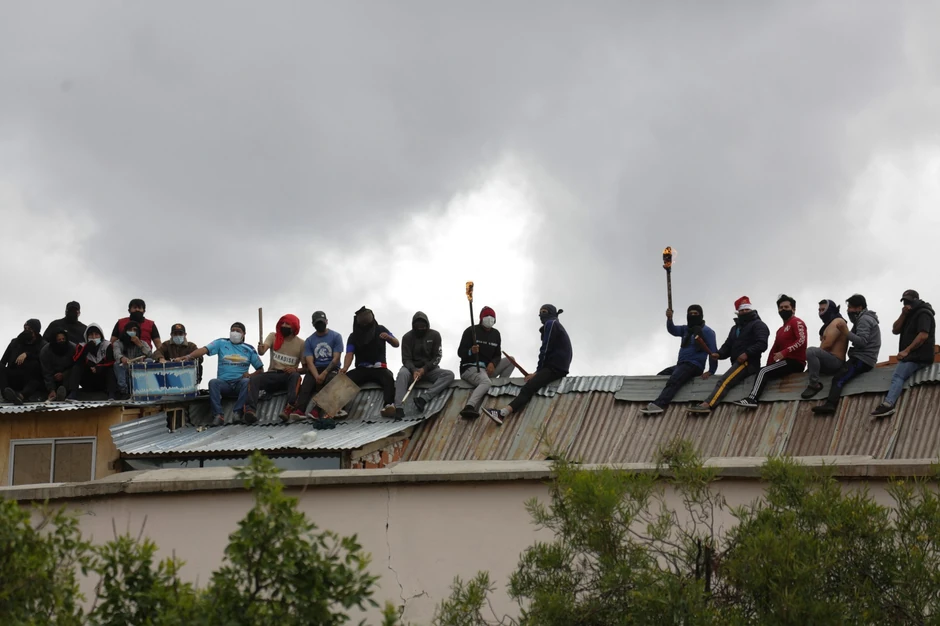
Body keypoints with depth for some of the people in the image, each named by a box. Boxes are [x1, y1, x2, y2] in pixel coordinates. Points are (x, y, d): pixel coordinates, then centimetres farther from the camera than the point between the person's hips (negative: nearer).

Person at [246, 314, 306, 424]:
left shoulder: (301, 343, 2)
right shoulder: (273, 336, 6)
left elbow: (306, 368, 2)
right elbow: (262, 351, -13)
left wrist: (296, 370, -20)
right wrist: (261, 349, -38)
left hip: (289, 377, -2)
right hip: (272, 375, 2)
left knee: (295, 376, -36)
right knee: (254, 379, -27)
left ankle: (289, 408, -54)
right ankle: (250, 409, -47)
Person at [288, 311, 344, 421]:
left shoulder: (336, 336, 4)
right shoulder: (309, 341, 12)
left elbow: (336, 358, -4)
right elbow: (309, 362, 1)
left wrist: (324, 373, -18)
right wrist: (317, 376, -19)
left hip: (331, 369, -3)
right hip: (315, 370, 3)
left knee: (329, 380, -37)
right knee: (306, 386, -29)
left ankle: (315, 411, -47)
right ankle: (299, 410, -50)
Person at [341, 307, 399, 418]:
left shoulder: (380, 330, 6)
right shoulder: (353, 336, 7)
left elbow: (396, 344, 4)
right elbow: (349, 354, -7)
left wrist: (389, 337, -21)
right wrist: (345, 368, -28)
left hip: (379, 367, -1)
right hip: (361, 369, 1)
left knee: (388, 378, -37)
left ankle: (389, 405, -56)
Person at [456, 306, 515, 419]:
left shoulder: (495, 334, 14)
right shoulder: (471, 331, -3)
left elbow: (497, 355, 12)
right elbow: (460, 352, -7)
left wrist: (493, 364, -12)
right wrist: (471, 351, -31)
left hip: (487, 368, 7)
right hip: (470, 367, -7)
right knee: (486, 383, -37)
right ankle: (469, 407, -55)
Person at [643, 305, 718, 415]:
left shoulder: (706, 331, -4)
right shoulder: (686, 329, 17)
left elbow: (713, 352, -9)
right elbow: (673, 330, -2)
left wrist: (711, 371, -16)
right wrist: (669, 319, -23)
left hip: (694, 365, -10)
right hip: (681, 364, 10)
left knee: (673, 381, -31)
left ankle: (659, 404, -49)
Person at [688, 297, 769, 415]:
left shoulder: (758, 325, 1)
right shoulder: (735, 328, 27)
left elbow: (762, 344, -13)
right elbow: (728, 346, 21)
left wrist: (747, 354, -24)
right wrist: (719, 354, -1)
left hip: (749, 362, -11)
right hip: (737, 363, 11)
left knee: (725, 381, -28)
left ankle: (707, 404, -44)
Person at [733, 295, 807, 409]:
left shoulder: (797, 322, -3)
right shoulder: (781, 330, 26)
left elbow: (801, 340, -20)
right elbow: (774, 350, 19)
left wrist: (784, 353, -28)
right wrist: (768, 366, 3)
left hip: (795, 362, -9)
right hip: (787, 361, 9)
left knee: (763, 372, -19)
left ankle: (752, 399, -29)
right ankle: (752, 399, -15)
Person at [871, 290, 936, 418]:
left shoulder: (923, 313, -5)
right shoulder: (910, 314, 26)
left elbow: (923, 335, -18)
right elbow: (895, 330, 16)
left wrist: (906, 351, -22)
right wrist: (903, 315, 0)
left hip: (919, 356, -11)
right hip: (911, 355, 11)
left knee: (898, 376, -26)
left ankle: (888, 405, -44)